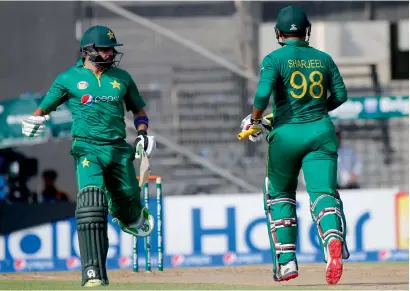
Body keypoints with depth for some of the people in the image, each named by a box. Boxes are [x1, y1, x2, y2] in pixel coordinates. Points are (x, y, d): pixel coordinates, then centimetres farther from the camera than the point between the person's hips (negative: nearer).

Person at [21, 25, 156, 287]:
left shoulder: (122, 78, 12)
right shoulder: (69, 78, 5)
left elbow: (139, 109, 24)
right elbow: (45, 107, 11)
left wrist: (143, 132, 6)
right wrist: (36, 120, -12)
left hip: (119, 149, 4)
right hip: (87, 148, -4)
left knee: (128, 198, 9)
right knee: (92, 200, -22)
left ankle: (130, 217, 54)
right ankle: (94, 273, -25)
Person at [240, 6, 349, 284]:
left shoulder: (275, 59, -5)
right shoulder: (324, 59, 7)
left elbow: (262, 94, -18)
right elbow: (340, 95, 8)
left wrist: (255, 121, -1)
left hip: (286, 134, -2)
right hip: (321, 132, 2)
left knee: (280, 195, 17)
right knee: (323, 193, -6)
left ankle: (286, 261, 14)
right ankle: (333, 240, -37)